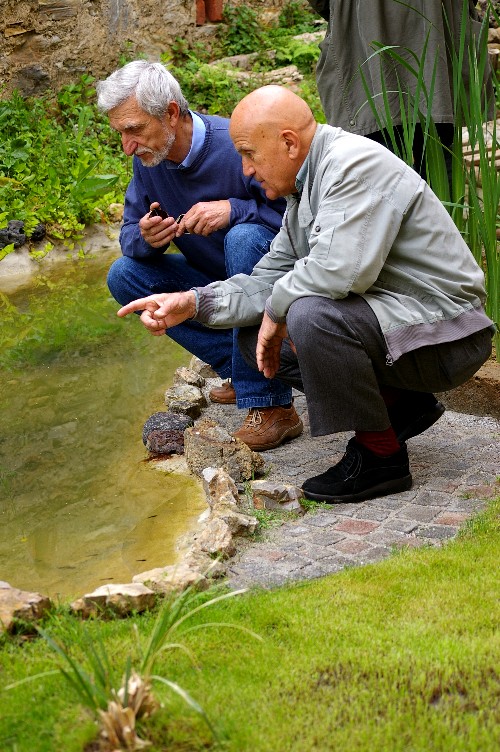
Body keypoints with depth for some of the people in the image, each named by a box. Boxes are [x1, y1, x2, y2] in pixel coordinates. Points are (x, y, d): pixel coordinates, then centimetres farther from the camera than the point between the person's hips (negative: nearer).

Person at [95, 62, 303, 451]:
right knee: (124, 275, -8)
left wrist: (233, 209, -37)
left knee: (243, 238, -37)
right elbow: (130, 234, 1)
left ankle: (271, 404, -35)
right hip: (215, 284, 7)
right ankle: (241, 368, -8)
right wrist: (146, 239, -24)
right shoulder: (148, 159, -5)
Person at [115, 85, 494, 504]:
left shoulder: (355, 163, -19)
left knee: (311, 315, -33)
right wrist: (193, 303, -1)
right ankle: (401, 404, 11)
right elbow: (268, 280, 14)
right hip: (382, 318, 10)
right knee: (255, 338, 8)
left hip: (445, 334, -10)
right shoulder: (304, 191, 12)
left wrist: (277, 306, -15)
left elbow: (339, 270, -33)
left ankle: (380, 454, -13)